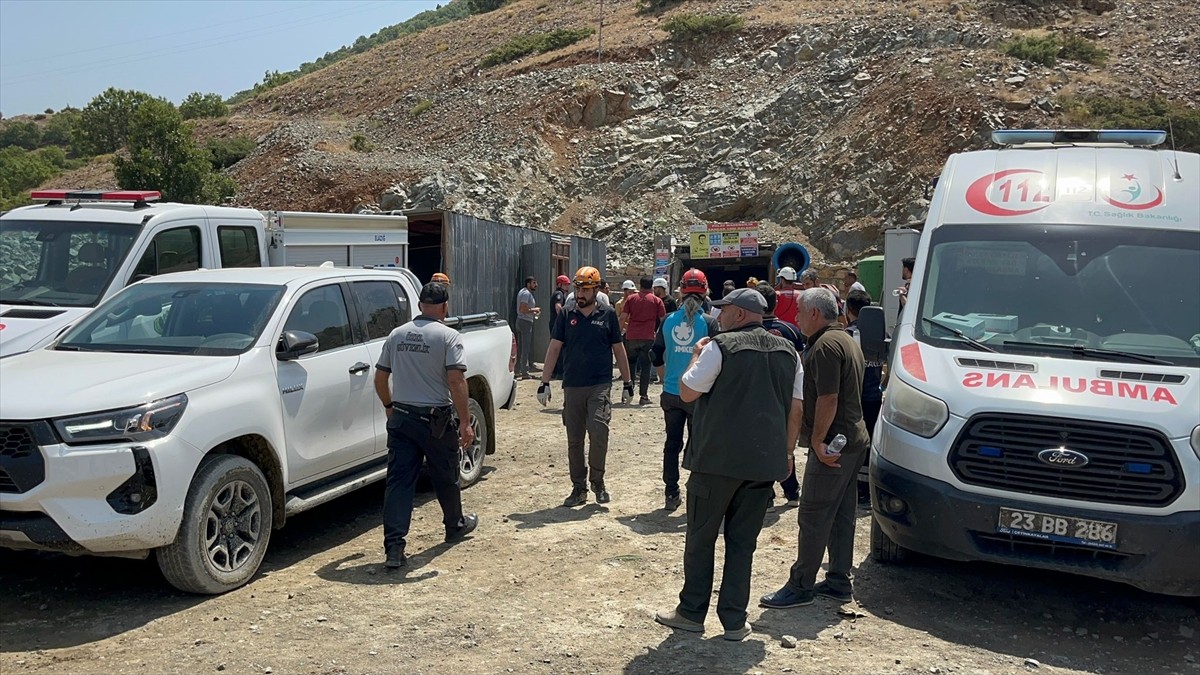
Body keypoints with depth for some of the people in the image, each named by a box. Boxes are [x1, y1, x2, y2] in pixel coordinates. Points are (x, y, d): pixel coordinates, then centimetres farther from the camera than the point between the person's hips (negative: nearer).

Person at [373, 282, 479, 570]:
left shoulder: (396, 335, 6)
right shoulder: (449, 336, -9)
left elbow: (380, 378, 11)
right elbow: (456, 380, -18)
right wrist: (465, 422, -16)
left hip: (401, 418, 4)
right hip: (436, 420, -3)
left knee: (399, 480, 1)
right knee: (446, 478, 16)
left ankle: (394, 546, -5)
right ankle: (456, 525, 37)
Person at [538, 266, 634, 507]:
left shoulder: (607, 315, 4)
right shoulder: (566, 317, 6)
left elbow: (619, 350, 10)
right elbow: (553, 349, 4)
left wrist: (627, 383, 10)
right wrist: (545, 383, -2)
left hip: (600, 385, -2)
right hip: (572, 387, 2)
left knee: (598, 432, -18)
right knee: (574, 440, 7)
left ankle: (597, 481, 4)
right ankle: (579, 488, 19)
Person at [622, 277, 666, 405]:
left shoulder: (630, 298, 5)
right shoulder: (656, 300, 3)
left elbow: (623, 317, 2)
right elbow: (663, 320, 1)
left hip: (631, 337, 1)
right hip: (648, 338, -1)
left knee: (630, 364, 17)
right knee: (645, 367, 2)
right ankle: (643, 396, -1)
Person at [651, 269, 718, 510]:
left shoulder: (668, 320, 1)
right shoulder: (708, 322, -9)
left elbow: (657, 356, 8)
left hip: (671, 393, 3)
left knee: (672, 444, 12)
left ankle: (672, 495, 17)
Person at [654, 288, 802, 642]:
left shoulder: (720, 347, -11)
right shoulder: (787, 352, 7)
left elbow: (687, 392, -8)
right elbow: (795, 407, 10)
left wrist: (697, 356, 6)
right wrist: (786, 449, 19)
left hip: (719, 457, -5)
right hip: (765, 460, 5)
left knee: (700, 537, 9)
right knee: (743, 541, 11)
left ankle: (692, 612, 18)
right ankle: (735, 621, 13)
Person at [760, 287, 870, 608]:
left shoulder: (825, 345, -17)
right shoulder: (847, 339, 16)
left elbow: (828, 399, -23)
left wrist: (817, 440, -19)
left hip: (831, 445, -11)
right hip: (853, 440, 11)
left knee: (813, 518, -4)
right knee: (841, 516, 15)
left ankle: (800, 586, 3)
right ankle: (839, 581, 23)